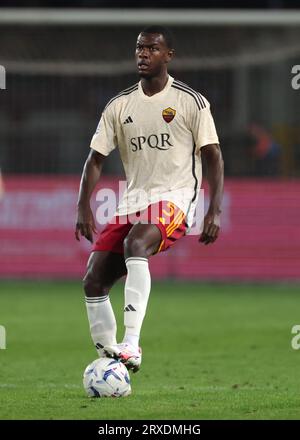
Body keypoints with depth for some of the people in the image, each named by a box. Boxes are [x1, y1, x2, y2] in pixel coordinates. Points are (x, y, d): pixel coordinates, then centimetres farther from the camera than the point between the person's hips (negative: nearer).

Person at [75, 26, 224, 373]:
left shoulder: (190, 102, 0)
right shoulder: (119, 106, 11)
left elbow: (213, 157, 0)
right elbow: (96, 158, 11)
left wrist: (214, 211, -11)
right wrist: (83, 208, -3)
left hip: (173, 199, -6)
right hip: (132, 202, 6)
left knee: (135, 243, -36)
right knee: (94, 281, -9)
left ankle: (131, 344, -44)